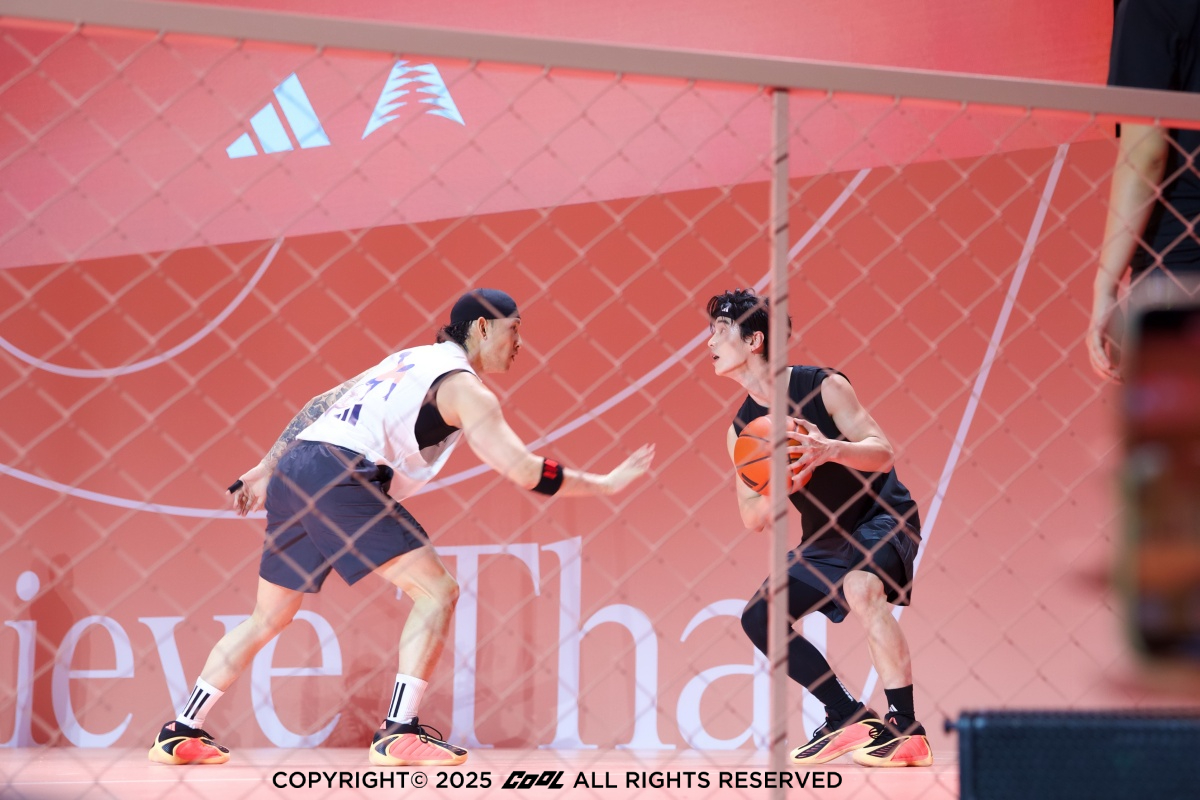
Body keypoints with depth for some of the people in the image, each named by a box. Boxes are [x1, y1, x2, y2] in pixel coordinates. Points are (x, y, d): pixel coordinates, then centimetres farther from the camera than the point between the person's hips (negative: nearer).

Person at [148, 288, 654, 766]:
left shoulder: (410, 360, 25)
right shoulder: (462, 387, -1)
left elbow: (320, 405, 27)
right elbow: (525, 472, -8)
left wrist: (266, 469, 31)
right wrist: (606, 484, 2)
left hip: (293, 472, 9)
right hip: (340, 478, -9)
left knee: (269, 617, 18)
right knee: (436, 591, -6)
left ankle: (180, 735, 20)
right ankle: (399, 734, -12)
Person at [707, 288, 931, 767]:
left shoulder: (823, 386, -16)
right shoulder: (742, 430, 1)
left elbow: (882, 454, -20)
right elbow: (753, 520, -1)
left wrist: (831, 449, -39)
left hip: (883, 518, -7)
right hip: (824, 539, 7)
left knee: (860, 586, -35)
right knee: (759, 618, 0)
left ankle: (907, 731, -32)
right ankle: (848, 719, 8)